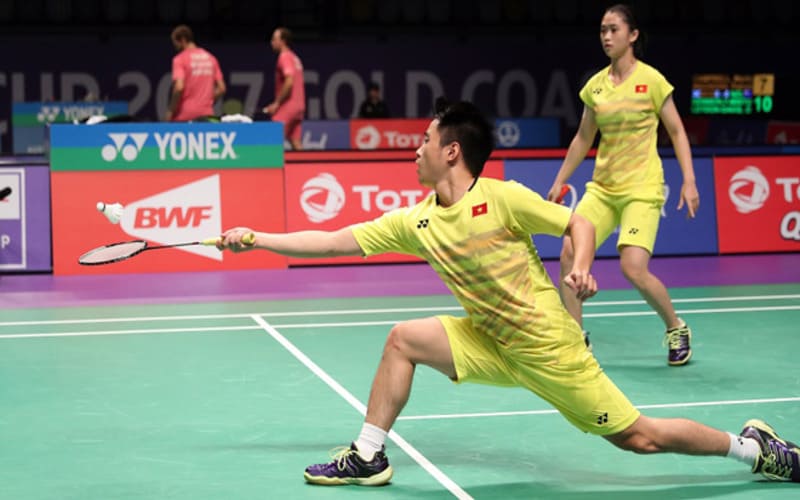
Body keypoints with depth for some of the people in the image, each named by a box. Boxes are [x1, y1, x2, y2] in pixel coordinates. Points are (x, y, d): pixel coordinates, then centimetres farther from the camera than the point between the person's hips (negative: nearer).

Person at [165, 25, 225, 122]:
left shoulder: (180, 59, -6)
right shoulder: (210, 58, 12)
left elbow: (179, 87, -18)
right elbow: (221, 88, 11)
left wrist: (170, 111, -9)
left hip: (184, 115, -5)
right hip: (206, 114, 5)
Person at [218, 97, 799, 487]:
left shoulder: (503, 198, -17)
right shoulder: (415, 222, 0)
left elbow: (580, 224, -9)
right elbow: (332, 241, 2)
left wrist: (581, 269, -28)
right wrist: (254, 238, 2)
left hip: (546, 344, -6)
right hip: (492, 342, 6)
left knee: (636, 437, -3)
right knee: (403, 340, -4)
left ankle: (753, 446, 16)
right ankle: (368, 458, 6)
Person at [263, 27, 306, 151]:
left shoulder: (284, 57, -10)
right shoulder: (294, 58, 19)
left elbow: (289, 82, -22)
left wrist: (276, 103, -18)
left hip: (288, 106, -9)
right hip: (298, 105, 9)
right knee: (295, 141, 8)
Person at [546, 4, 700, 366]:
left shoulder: (651, 80, -6)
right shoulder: (595, 85, 7)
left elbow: (677, 132, -1)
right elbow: (583, 138, 18)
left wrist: (689, 181, -9)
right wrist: (560, 180, 16)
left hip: (642, 189, -5)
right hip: (602, 187, 5)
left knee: (633, 269, -17)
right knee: (569, 251, -12)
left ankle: (676, 329, 9)